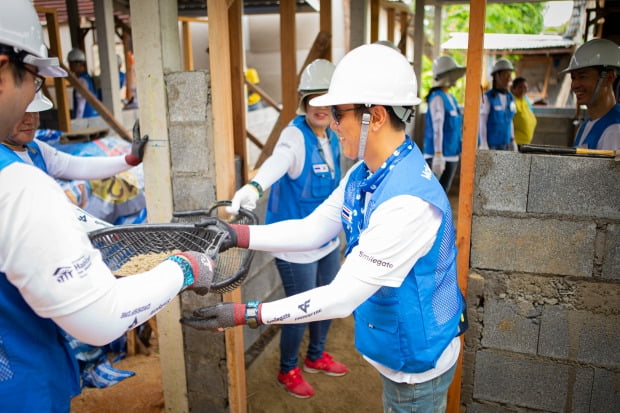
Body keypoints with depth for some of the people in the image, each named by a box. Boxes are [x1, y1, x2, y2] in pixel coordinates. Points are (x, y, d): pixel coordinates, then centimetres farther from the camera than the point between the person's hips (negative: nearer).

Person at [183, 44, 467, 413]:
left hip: (419, 363, -8)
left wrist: (245, 314, -30)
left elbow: (342, 297, -32)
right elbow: (311, 230, -1)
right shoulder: (362, 176, -4)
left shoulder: (408, 201, -34)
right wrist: (236, 235, -11)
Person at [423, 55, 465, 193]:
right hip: (438, 155, -9)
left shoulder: (451, 98, 14)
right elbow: (437, 127, -18)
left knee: (444, 192, 13)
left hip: (452, 154, 9)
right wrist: (438, 154, -22)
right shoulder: (437, 98, -12)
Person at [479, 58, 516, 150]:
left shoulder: (510, 98, 8)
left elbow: (509, 121, 15)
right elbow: (482, 122, -14)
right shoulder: (487, 97, -12)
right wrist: (483, 145, -19)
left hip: (504, 145, 7)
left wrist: (512, 142, 12)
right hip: (489, 144, -7)